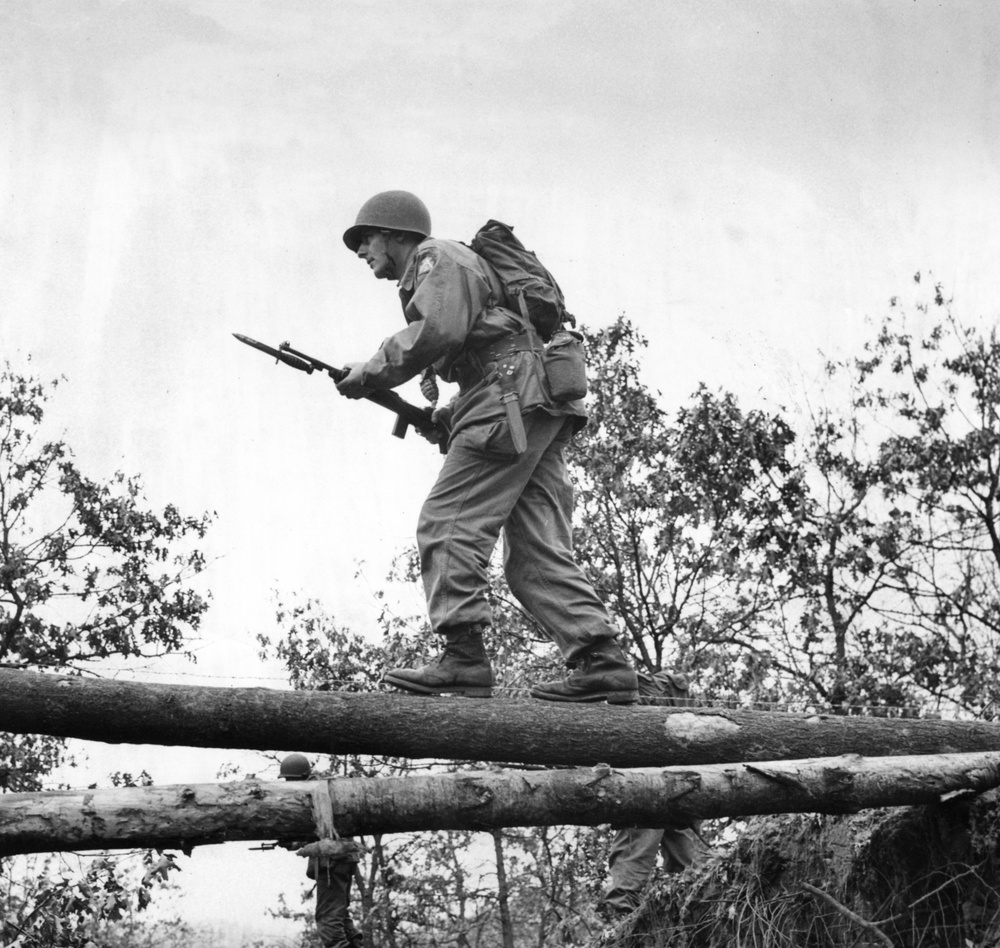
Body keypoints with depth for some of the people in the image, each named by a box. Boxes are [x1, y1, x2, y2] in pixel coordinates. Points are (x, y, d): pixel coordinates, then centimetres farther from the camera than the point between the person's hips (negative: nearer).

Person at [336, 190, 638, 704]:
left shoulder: (435, 257, 2)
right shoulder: (452, 267, 33)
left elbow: (438, 330, -16)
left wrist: (371, 372, -8)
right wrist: (447, 417, 20)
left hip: (512, 399, -10)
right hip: (537, 414, 10)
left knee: (448, 522, -11)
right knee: (537, 553, 1)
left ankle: (463, 658, -18)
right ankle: (601, 663, -9)